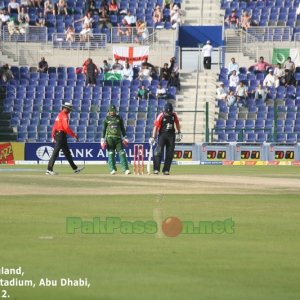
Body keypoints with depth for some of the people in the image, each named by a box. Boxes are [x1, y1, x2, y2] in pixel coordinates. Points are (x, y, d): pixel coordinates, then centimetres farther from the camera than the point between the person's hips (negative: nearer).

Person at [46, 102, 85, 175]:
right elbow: (66, 127, -22)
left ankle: (75, 168, 19)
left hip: (57, 134, 11)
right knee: (55, 152, -10)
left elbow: (54, 126, 19)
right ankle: (49, 170, -11)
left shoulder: (59, 114, 17)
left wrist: (53, 136, 20)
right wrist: (74, 135, -18)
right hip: (61, 134, -11)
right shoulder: (64, 115, -13)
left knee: (67, 152, 14)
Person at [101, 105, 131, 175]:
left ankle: (125, 169, -11)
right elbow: (104, 129, 6)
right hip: (109, 137, -1)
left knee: (122, 153, -7)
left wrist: (124, 137, 7)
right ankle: (112, 169, -1)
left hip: (118, 137, 1)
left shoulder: (119, 118, 11)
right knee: (111, 153, -4)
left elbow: (122, 128, 14)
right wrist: (103, 139, -1)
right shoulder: (106, 119, 7)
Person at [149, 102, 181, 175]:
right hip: (162, 134, -4)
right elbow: (156, 127, -15)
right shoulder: (161, 116, -12)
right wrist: (153, 137, -22)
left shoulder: (174, 115, 1)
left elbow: (177, 123, 17)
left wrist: (179, 133, 15)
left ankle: (166, 170, 8)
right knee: (159, 151, -15)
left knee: (170, 154, 2)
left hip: (171, 135, 4)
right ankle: (156, 169, -15)